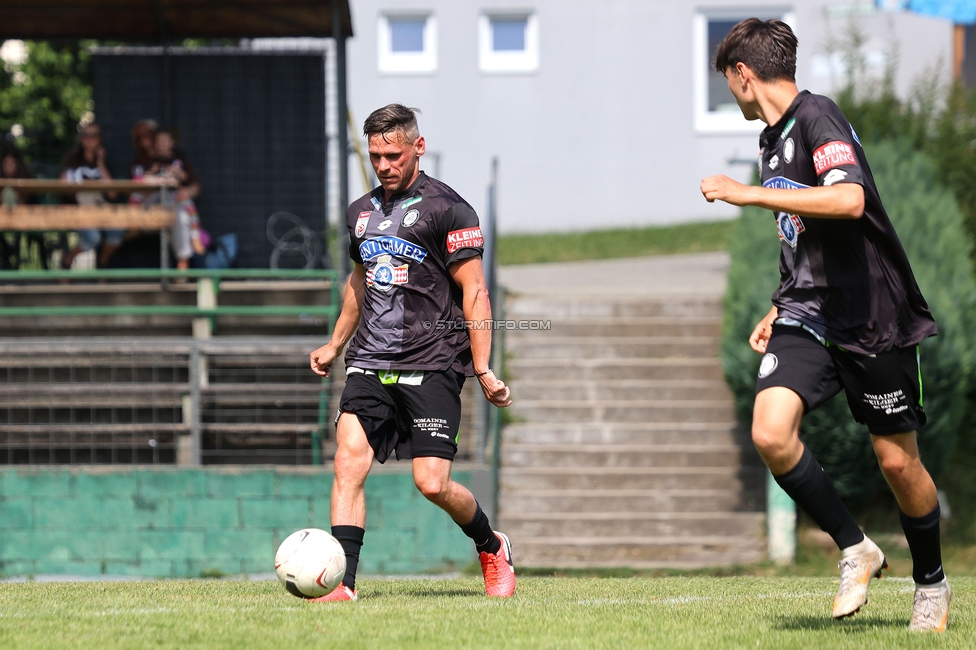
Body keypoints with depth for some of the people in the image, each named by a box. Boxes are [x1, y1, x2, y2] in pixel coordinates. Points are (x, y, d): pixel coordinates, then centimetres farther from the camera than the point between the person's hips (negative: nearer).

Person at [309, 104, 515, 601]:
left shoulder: (446, 209, -5)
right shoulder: (360, 212, 15)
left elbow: (474, 291, -6)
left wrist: (482, 369, -12)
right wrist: (335, 345, 36)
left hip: (431, 367, -6)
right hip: (369, 364, 6)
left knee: (432, 483, -10)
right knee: (348, 463, -13)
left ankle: (491, 547, 19)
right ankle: (341, 583, -17)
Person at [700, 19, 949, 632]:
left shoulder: (817, 116, -13)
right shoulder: (773, 141, 15)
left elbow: (848, 200, -31)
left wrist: (749, 193, -27)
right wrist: (780, 311, 22)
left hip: (873, 316, -7)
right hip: (809, 312, 7)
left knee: (897, 461, 1)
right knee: (771, 432, -17)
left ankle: (931, 582, 24)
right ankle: (855, 548, -1)